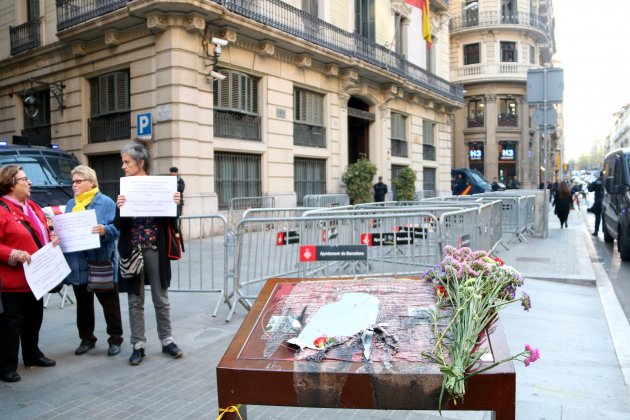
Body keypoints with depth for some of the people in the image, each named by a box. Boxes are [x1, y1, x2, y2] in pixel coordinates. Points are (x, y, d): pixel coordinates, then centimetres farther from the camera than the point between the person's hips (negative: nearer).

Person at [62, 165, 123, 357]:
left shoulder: (106, 202, -6)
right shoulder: (70, 204, 13)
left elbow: (117, 227, -12)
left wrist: (105, 230, -31)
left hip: (101, 262, -6)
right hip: (77, 263, 6)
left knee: (109, 302, 4)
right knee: (83, 303, 15)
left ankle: (115, 339, 16)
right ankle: (87, 339, 29)